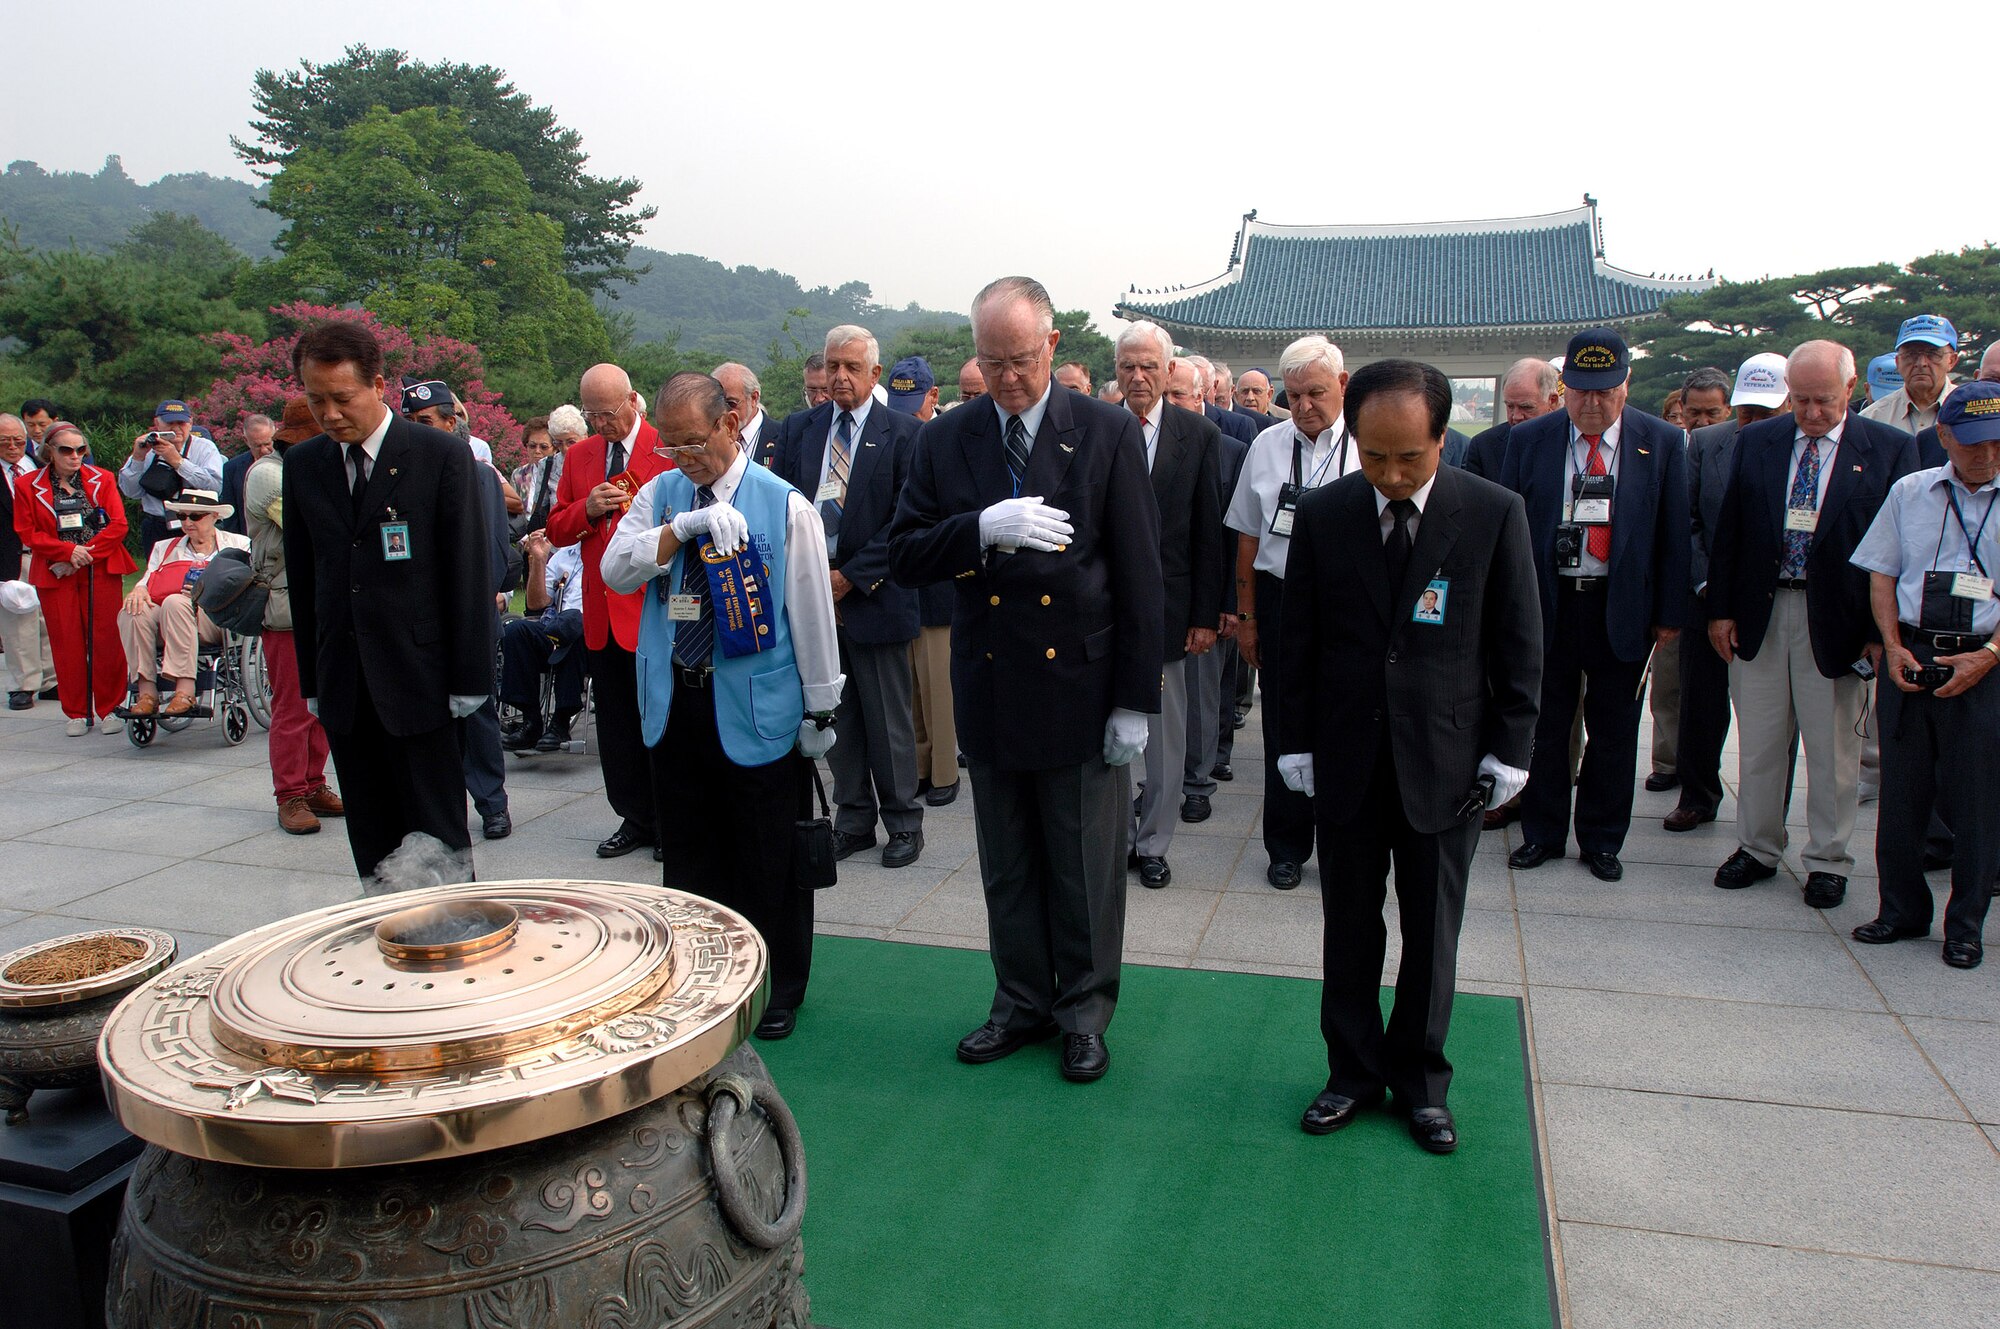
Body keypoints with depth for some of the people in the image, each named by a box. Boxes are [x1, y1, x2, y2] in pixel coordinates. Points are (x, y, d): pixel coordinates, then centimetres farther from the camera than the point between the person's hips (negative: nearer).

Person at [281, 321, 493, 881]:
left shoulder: (442, 455, -5)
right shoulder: (302, 465, 9)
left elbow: (467, 573, -5)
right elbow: (301, 577, 13)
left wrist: (468, 679, -8)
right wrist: (311, 679, 10)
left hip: (418, 679, -4)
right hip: (343, 685, 5)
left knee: (437, 836, 0)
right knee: (372, 845, 10)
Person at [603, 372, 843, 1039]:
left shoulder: (785, 506, -7)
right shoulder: (661, 494, 6)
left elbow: (812, 613, -4)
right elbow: (615, 570, -7)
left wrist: (819, 709, -3)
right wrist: (685, 527, -21)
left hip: (757, 710, -4)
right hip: (673, 703, 4)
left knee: (769, 858, 8)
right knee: (687, 852, 15)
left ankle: (780, 988, 26)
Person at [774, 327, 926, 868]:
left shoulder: (903, 433, -4)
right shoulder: (800, 430, 10)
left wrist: (851, 575, -12)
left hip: (873, 596, -4)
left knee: (888, 720, 4)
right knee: (836, 717, 11)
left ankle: (903, 822, 19)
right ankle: (853, 820, 23)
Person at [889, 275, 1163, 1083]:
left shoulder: (1108, 433, -5)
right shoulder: (946, 441, 2)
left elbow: (1139, 573, -6)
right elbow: (905, 557, -3)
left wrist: (1136, 699, -9)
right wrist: (982, 528, -23)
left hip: (1081, 687, -3)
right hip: (990, 690, 3)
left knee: (1086, 872, 10)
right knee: (1007, 869, 16)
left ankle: (1085, 1011, 29)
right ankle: (1023, 1003, 35)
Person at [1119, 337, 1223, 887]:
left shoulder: (1200, 434, 0)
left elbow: (1209, 532, 0)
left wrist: (1206, 615, -3)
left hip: (1167, 605, 0)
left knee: (1165, 734, 9)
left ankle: (1153, 842, 23)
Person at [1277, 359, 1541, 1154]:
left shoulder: (1496, 513, -6)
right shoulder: (1322, 515, -2)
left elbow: (1518, 643, -1)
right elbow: (1297, 641, 3)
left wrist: (1509, 751, -3)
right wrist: (1297, 742, 1)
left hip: (1446, 762, -1)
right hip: (1345, 760, 1)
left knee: (1432, 936, 12)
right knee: (1349, 931, 12)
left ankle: (1420, 1080, 30)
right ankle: (1354, 1072, 30)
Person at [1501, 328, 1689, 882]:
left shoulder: (1663, 442, -1)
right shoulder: (1529, 439, 0)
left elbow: (1673, 533, 2)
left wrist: (1671, 614, 1)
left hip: (1621, 608, 0)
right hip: (1546, 603, 0)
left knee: (1613, 731, 9)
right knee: (1544, 726, 9)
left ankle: (1601, 840, 25)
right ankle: (1541, 833, 25)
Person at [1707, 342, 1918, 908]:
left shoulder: (1890, 450, -3)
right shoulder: (1756, 441, 4)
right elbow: (1729, 530, 6)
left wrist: (1881, 630, -7)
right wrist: (1721, 608, 2)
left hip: (1836, 620, -2)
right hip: (1759, 611, 2)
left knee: (1833, 747, 8)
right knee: (1758, 741, 11)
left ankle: (1828, 861, 22)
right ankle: (1757, 848, 26)